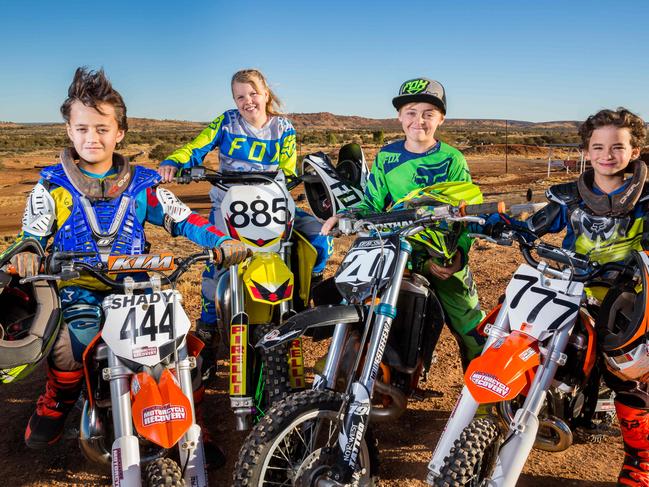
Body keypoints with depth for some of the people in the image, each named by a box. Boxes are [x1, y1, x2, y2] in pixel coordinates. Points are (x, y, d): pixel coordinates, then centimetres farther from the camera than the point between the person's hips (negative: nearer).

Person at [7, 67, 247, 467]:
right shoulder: (52, 186, 5)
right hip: (79, 293, -1)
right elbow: (32, 234, 6)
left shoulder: (142, 184, 7)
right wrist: (26, 254, -19)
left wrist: (222, 241, -11)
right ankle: (55, 405, 11)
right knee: (69, 352, -28)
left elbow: (181, 218, 4)